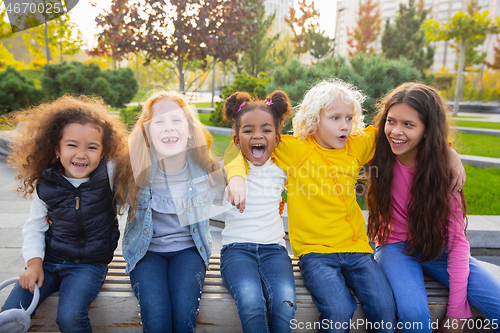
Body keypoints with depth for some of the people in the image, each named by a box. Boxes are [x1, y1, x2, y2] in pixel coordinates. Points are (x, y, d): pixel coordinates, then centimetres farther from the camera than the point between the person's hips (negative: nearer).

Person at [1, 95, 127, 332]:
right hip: (48, 260, 3)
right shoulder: (46, 184, -2)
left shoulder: (109, 173, -10)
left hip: (90, 264, -3)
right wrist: (34, 262, -4)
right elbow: (34, 226, 6)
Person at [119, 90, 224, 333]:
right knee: (154, 309, -25)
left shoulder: (204, 168, -10)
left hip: (188, 248, 1)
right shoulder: (137, 170, -13)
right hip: (146, 250, 0)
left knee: (184, 307, -25)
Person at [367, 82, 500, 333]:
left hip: (437, 248, 2)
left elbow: (457, 239, -13)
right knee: (414, 312, -31)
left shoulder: (440, 169, -13)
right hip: (396, 246, -1)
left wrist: (457, 311, -17)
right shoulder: (378, 154, -12)